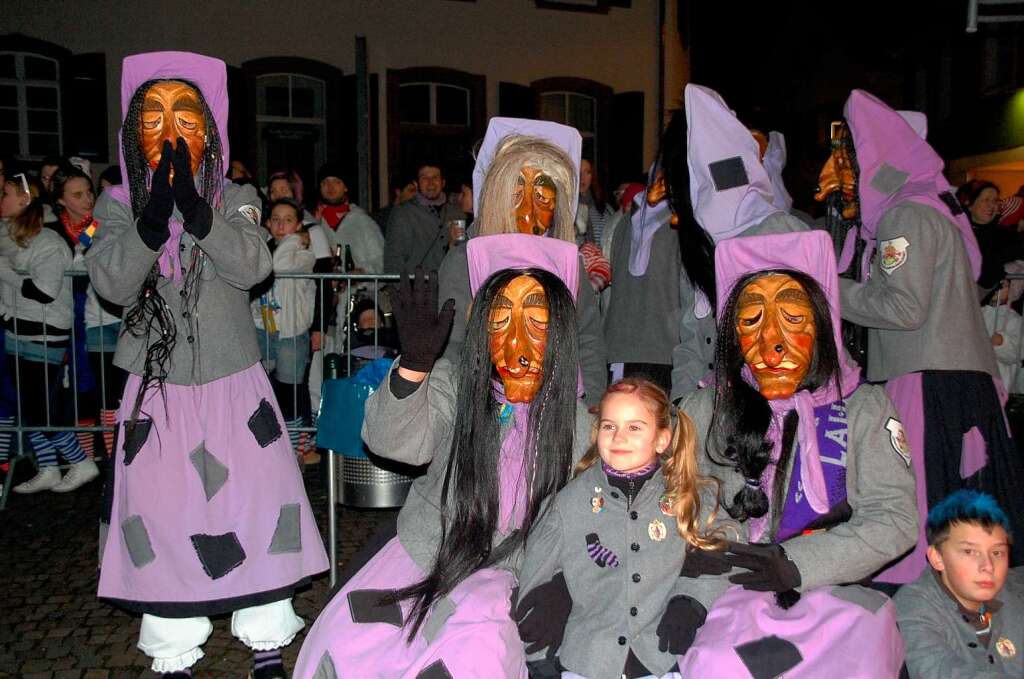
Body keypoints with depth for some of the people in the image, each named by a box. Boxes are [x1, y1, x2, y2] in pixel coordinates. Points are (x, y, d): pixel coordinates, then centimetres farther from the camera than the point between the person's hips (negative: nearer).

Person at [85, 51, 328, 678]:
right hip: (157, 387, 1)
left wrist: (193, 205, -27)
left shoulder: (236, 199, 2)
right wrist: (156, 210, -24)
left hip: (233, 383, 0)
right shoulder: (118, 204, 2)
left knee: (255, 508, 3)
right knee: (162, 517, 6)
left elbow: (251, 266, -16)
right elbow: (113, 284, -13)